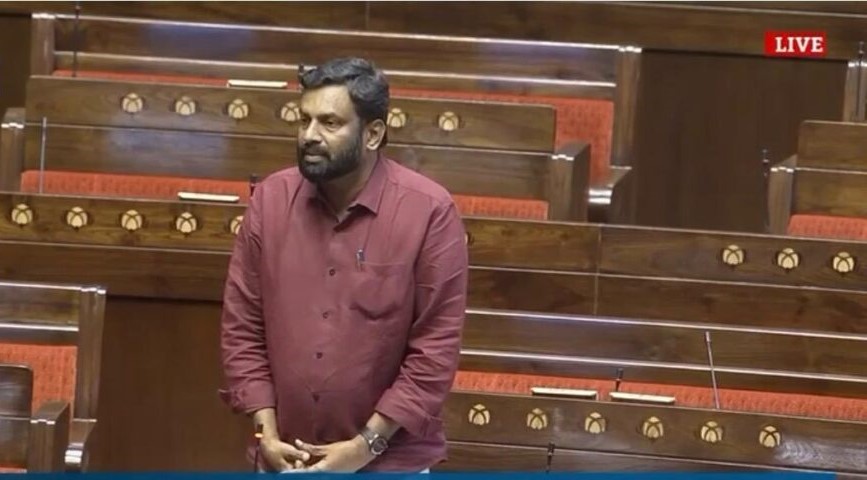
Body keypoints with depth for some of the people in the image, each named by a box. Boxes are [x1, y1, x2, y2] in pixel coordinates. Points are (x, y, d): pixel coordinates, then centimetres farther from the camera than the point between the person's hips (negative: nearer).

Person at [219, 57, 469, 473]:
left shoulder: (428, 212, -12)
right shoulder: (270, 200, -1)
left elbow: (437, 348, -11)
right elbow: (242, 327, 3)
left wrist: (367, 444, -16)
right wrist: (266, 431, -7)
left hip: (387, 466, -3)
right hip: (286, 463, 4)